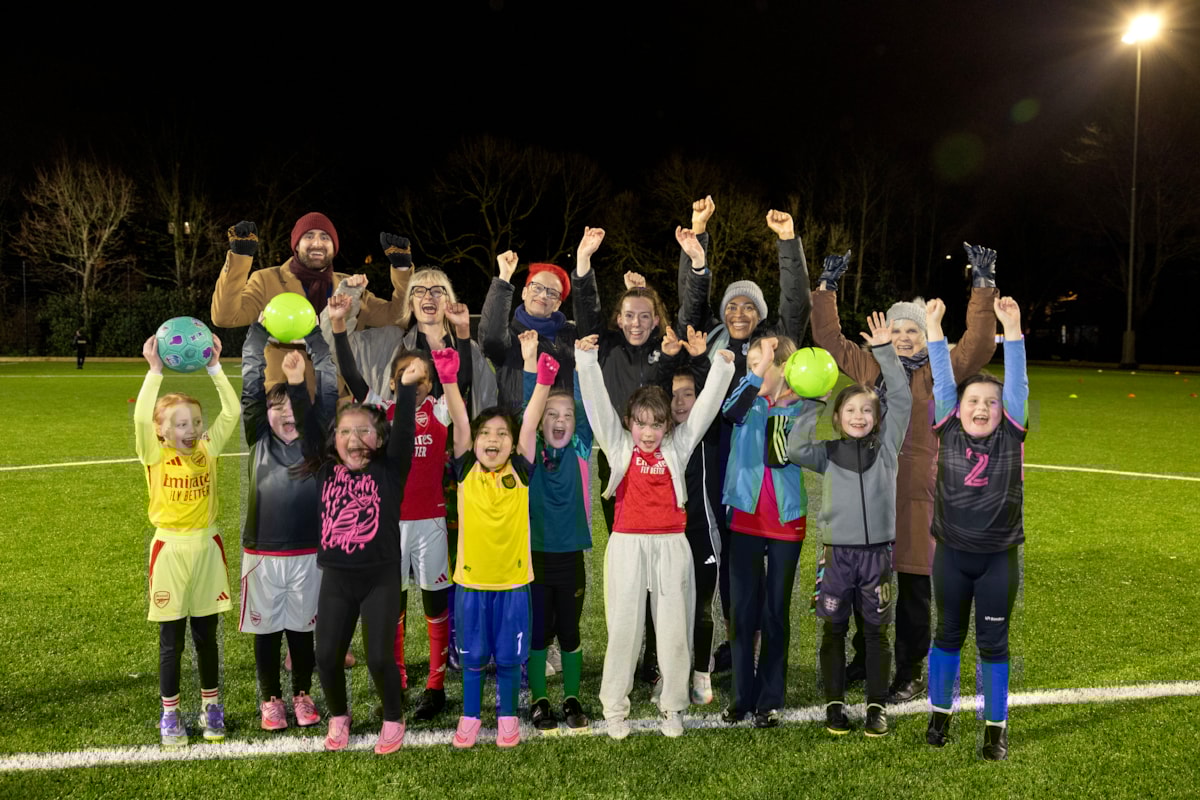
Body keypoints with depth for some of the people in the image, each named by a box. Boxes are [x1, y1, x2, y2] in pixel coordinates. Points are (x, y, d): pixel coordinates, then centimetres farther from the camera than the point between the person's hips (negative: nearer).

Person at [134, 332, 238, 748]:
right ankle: (170, 714, 21)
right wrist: (155, 371, -27)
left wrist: (214, 368, -15)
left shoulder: (208, 451, -1)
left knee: (206, 636, 12)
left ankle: (211, 707, 26)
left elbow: (231, 413, -11)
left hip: (207, 547, 2)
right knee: (171, 640, 7)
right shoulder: (155, 457, -7)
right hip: (170, 549, -2)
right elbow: (141, 418, -24)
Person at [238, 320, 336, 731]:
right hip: (261, 554, 0)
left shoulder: (315, 439, 2)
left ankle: (302, 694, 29)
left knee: (302, 628, 13)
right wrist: (259, 328, -8)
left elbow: (329, 389, -6)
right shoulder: (258, 439, 1)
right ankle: (271, 699, 26)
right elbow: (250, 383, -5)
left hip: (308, 554, 0)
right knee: (266, 630, 11)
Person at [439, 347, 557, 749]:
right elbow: (460, 422, -14)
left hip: (512, 579, 0)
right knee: (472, 656, 14)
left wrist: (544, 381, -25)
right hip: (471, 579, 0)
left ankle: (508, 717, 31)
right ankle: (470, 716, 32)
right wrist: (448, 380, -26)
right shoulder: (465, 471, -3)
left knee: (509, 657, 13)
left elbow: (530, 423, -14)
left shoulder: (520, 472, -4)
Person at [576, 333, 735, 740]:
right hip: (628, 544, -1)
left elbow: (705, 407, 2)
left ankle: (672, 707, 23)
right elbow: (597, 403, -8)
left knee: (675, 628, 7)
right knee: (624, 627, 4)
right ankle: (615, 709, 18)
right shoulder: (619, 446, 2)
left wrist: (722, 367, -8)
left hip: (671, 546, 2)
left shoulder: (678, 447, 6)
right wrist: (586, 360, -19)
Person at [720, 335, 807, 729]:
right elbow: (730, 412, -23)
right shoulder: (751, 401, 1)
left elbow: (781, 458, -13)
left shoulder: (801, 408, -3)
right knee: (742, 611, 7)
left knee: (776, 612, 8)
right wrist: (758, 378, -30)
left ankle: (770, 700, 19)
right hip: (747, 518, 2)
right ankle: (743, 695, 19)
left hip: (786, 521, -2)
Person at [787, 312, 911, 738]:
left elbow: (902, 399, -2)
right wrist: (812, 404, -14)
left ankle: (877, 706, 20)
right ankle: (834, 704, 19)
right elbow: (794, 450, -17)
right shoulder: (827, 453, 2)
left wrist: (884, 350, -7)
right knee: (834, 630, 7)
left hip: (877, 551, 1)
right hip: (837, 551, -1)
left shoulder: (886, 446, 4)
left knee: (876, 631, 9)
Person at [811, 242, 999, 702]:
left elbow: (977, 348, -13)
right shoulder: (869, 368, 10)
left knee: (913, 588, 4)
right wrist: (826, 288, 12)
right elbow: (830, 340, 16)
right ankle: (864, 659, 31)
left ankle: (910, 673, 17)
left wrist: (983, 289, -17)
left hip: (916, 493, -3)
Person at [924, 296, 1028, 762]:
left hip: (999, 558, -1)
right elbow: (942, 380, -8)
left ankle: (996, 727, 21)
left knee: (994, 642, 8)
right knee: (948, 635, 15)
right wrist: (934, 326, -11)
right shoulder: (949, 432, -4)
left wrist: (1012, 328, -19)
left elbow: (1017, 382, -11)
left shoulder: (1011, 436, -4)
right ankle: (941, 714, 30)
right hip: (951, 555, 1)